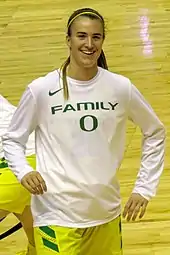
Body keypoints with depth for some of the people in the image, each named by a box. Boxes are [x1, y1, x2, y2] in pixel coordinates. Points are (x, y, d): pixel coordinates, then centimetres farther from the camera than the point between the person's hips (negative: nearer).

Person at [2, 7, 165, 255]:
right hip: (57, 215, -3)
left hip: (106, 211, 3)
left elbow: (155, 132, 10)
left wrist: (145, 187, 5)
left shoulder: (121, 87, -3)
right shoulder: (41, 89, -10)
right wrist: (24, 171, -16)